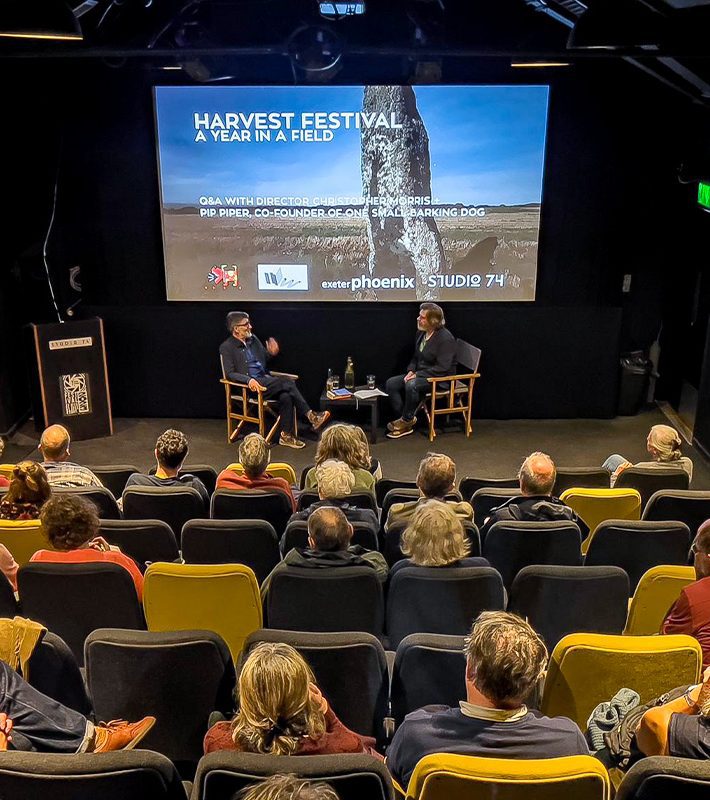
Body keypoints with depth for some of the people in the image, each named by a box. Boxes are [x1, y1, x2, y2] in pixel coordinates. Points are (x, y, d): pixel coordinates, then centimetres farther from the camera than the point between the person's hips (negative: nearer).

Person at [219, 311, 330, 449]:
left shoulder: (253, 339, 14)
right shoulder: (226, 347, -4)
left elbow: (264, 357, 27)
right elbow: (230, 374, -12)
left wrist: (272, 353, 2)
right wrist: (249, 380, -29)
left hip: (265, 379, 6)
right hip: (249, 385, -6)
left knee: (286, 396, -24)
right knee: (287, 382, -24)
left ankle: (286, 435, -17)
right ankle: (311, 416, -20)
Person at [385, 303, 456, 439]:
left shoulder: (446, 338, -19)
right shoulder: (421, 333, 7)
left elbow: (442, 368, -24)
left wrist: (418, 374, -23)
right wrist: (411, 370, -2)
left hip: (441, 379, -9)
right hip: (420, 374, 9)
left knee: (411, 385, -35)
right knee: (390, 383, -7)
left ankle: (407, 420, -14)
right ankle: (405, 420, -6)